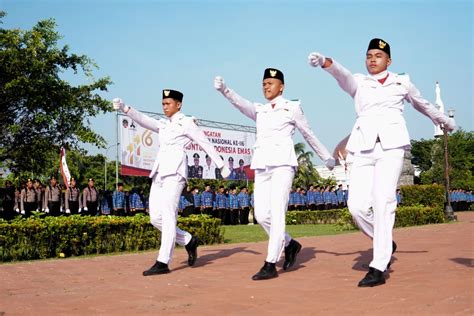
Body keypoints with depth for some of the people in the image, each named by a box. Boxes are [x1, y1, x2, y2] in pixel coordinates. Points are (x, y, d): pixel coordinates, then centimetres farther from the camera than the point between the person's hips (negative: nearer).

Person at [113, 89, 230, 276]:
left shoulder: (187, 123, 4)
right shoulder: (163, 125, 22)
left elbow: (206, 144, 6)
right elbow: (144, 120, 7)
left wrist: (221, 166, 7)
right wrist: (125, 109, -10)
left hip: (175, 172, -7)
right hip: (159, 173, 7)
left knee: (167, 215, -13)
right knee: (156, 218, 2)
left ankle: (163, 263, -14)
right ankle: (188, 241, 19)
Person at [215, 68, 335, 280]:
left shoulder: (292, 107, 8)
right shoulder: (259, 110, 17)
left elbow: (308, 134, 16)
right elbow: (241, 103, -4)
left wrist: (327, 158, 23)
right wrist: (224, 90, -23)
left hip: (282, 163, -5)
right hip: (261, 166, 5)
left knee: (277, 213, -12)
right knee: (261, 215, 1)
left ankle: (270, 265, -11)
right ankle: (289, 244, 23)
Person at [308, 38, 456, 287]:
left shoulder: (402, 82, 16)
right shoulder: (358, 82, 15)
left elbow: (422, 104, 32)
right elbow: (342, 74, -8)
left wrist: (444, 120, 46)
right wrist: (325, 62, -30)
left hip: (391, 145, -2)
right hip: (364, 148, 2)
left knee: (383, 203, -14)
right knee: (357, 206, -9)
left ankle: (378, 268, -11)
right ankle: (385, 244, 18)